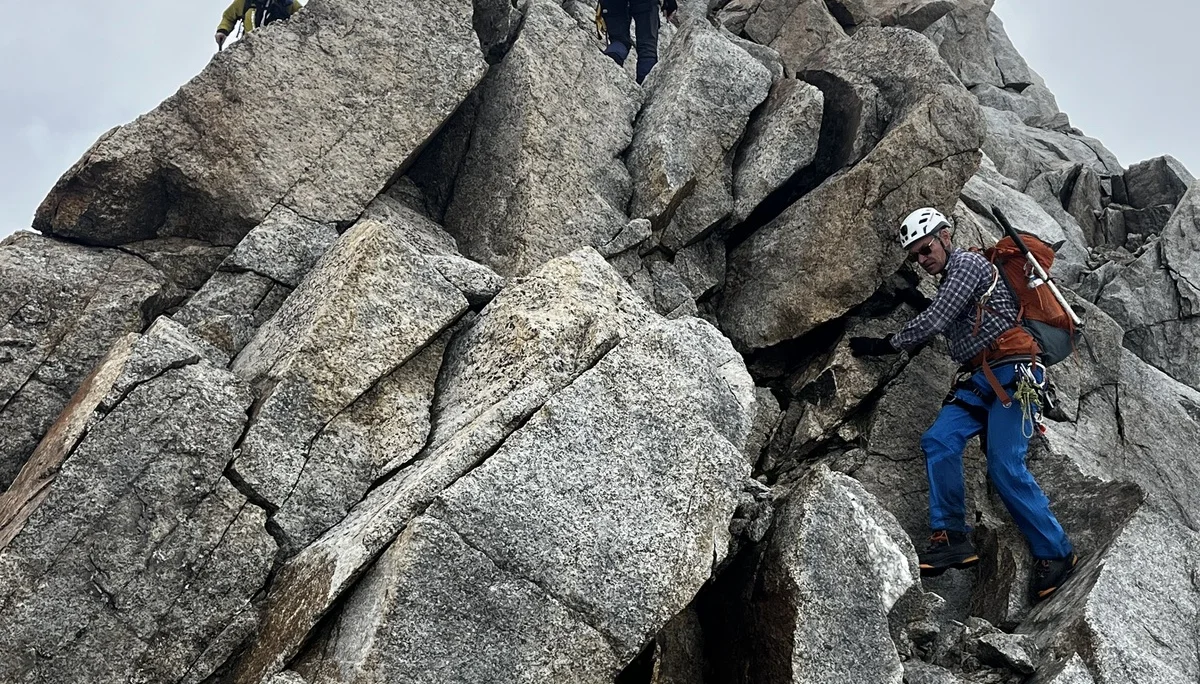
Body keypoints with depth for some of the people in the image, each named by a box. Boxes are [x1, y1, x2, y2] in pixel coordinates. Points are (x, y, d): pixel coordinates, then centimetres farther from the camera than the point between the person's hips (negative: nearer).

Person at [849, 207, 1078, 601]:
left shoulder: (968, 264, -5)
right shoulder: (946, 285, 24)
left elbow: (934, 322, -12)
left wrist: (885, 345, -4)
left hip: (1010, 374, -8)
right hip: (980, 380, 9)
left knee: (1005, 468, -15)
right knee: (939, 441, -13)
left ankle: (1055, 553, -1)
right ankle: (951, 537, -13)